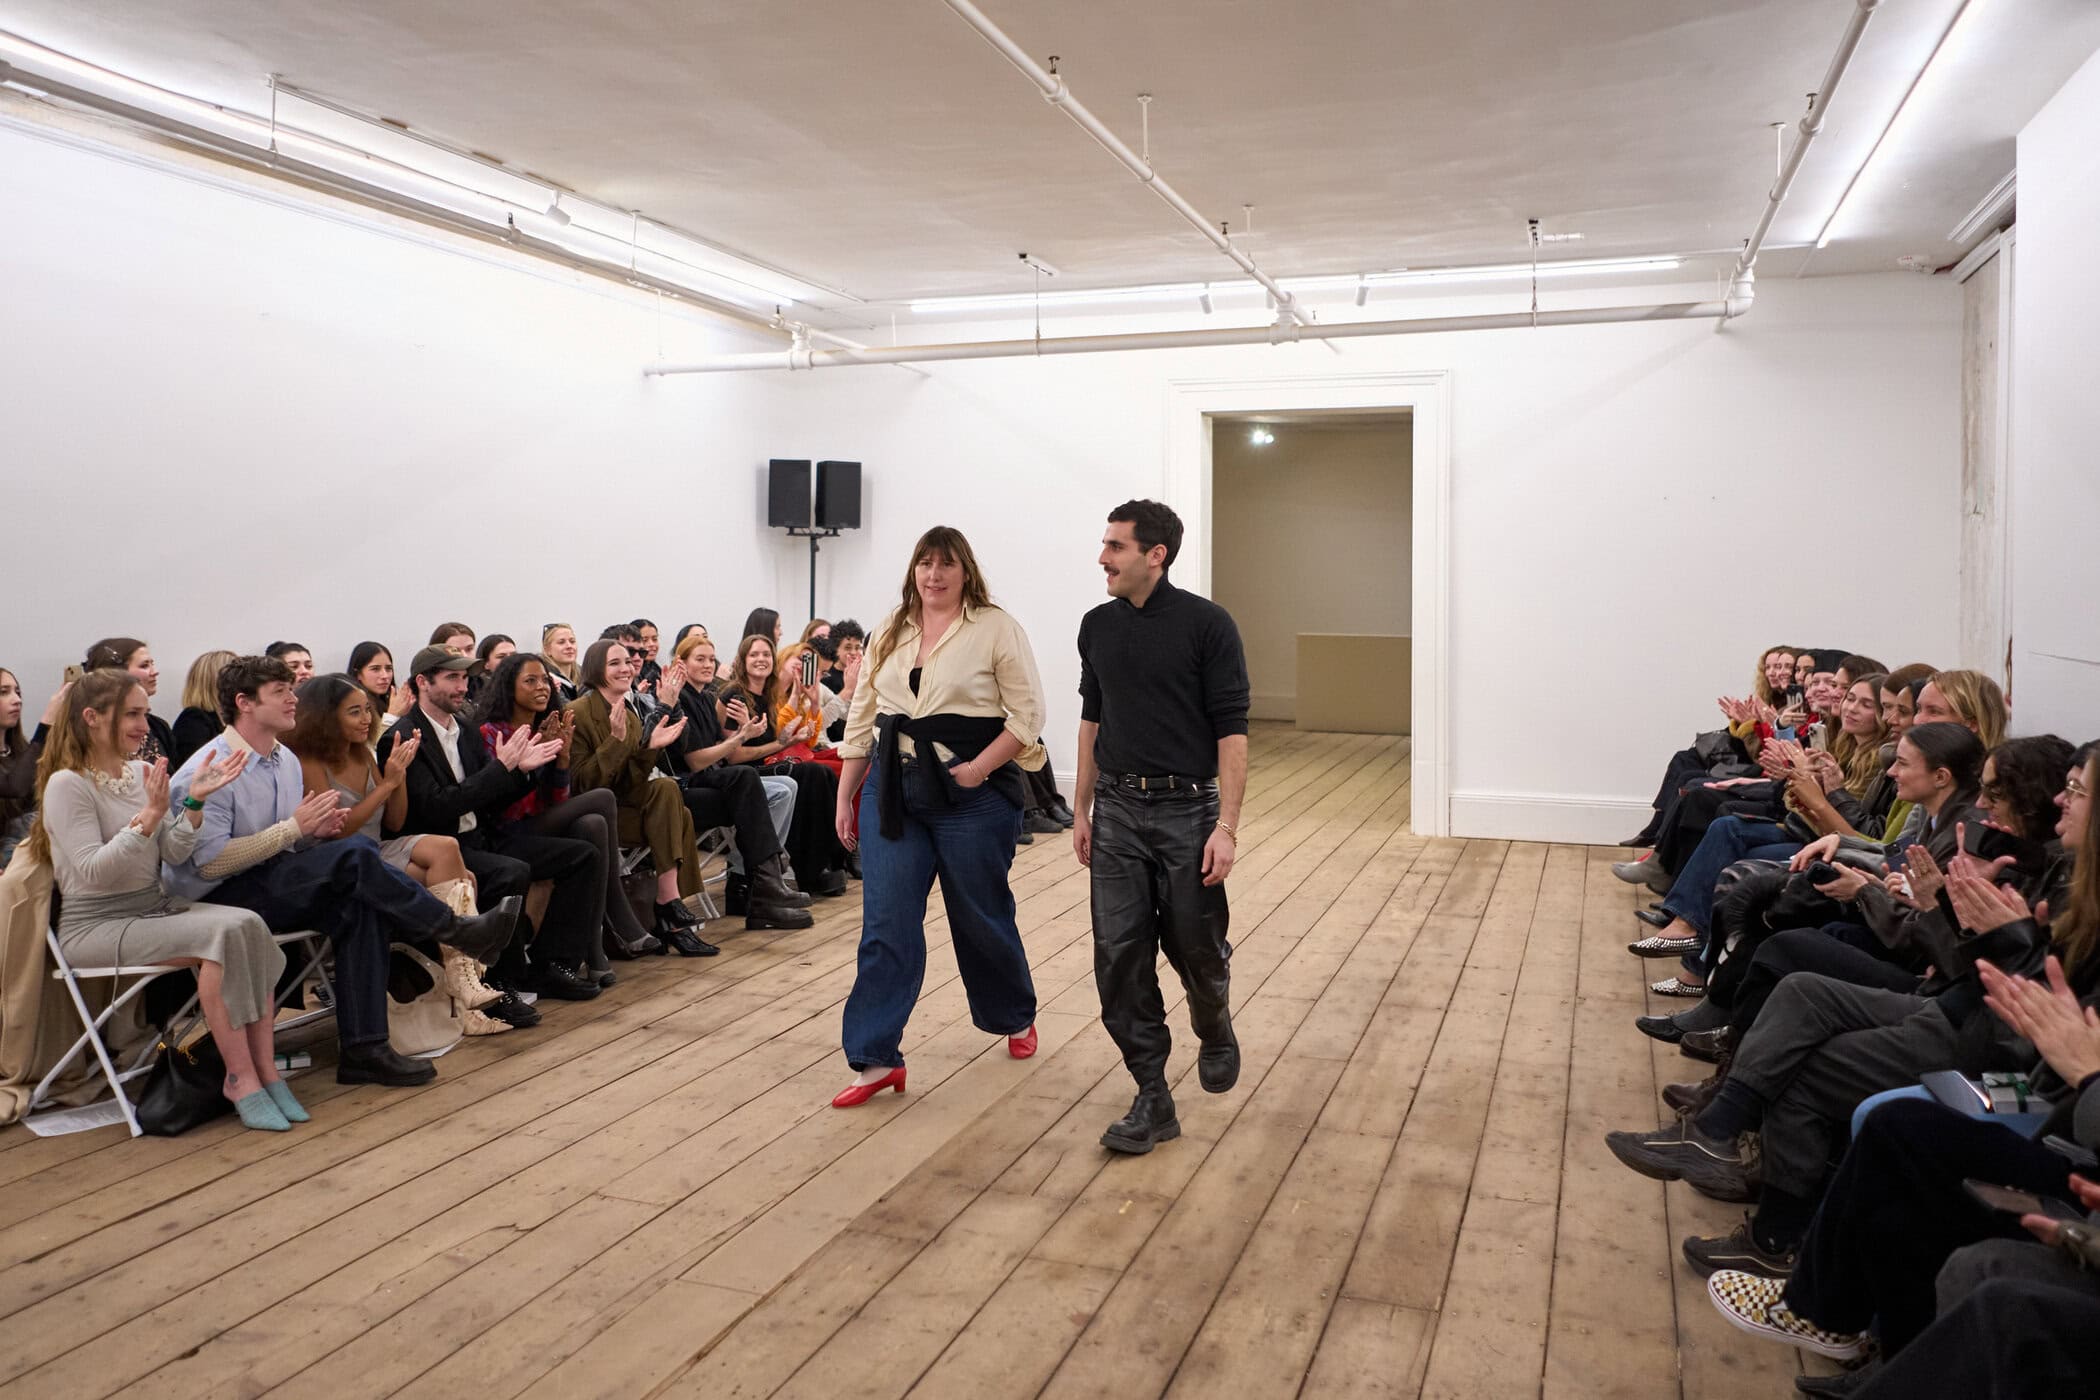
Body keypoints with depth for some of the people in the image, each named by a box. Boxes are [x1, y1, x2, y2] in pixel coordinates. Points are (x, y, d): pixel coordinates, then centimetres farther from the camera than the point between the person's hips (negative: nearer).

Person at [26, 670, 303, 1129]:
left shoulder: (141, 773, 9)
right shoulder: (67, 785, -9)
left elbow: (175, 853, 4)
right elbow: (93, 871, -19)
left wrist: (194, 801, -10)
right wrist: (149, 816, -28)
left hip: (154, 908, 6)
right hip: (97, 925, -6)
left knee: (251, 926, -23)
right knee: (224, 933, -29)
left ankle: (265, 1070, -23)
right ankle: (241, 1079, -23)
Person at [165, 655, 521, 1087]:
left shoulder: (286, 760, 11)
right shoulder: (206, 773, -14)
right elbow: (209, 862, -22)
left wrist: (316, 829, -5)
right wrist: (295, 828, -20)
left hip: (272, 884, 8)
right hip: (213, 901, -8)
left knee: (360, 907, -23)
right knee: (356, 857, -27)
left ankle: (362, 1049, -24)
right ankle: (457, 929, -15)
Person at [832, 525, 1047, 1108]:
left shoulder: (996, 629, -5)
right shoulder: (890, 634, 11)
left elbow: (1026, 713, -8)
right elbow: (862, 717, 13)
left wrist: (980, 768, -19)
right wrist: (845, 796, 11)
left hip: (971, 796, -4)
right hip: (893, 792, 4)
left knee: (981, 918, 11)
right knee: (885, 925, -1)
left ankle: (1017, 1018, 37)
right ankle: (876, 1058, 5)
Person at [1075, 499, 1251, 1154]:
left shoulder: (1207, 624, -9)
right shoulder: (1098, 626, 8)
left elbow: (1231, 730, -11)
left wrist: (1226, 825, -16)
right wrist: (1082, 811, 13)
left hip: (1187, 811, -4)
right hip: (1117, 812, 4)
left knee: (1198, 950, 6)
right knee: (1120, 959, 0)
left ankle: (1216, 1033, 38)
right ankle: (1153, 1101, 10)